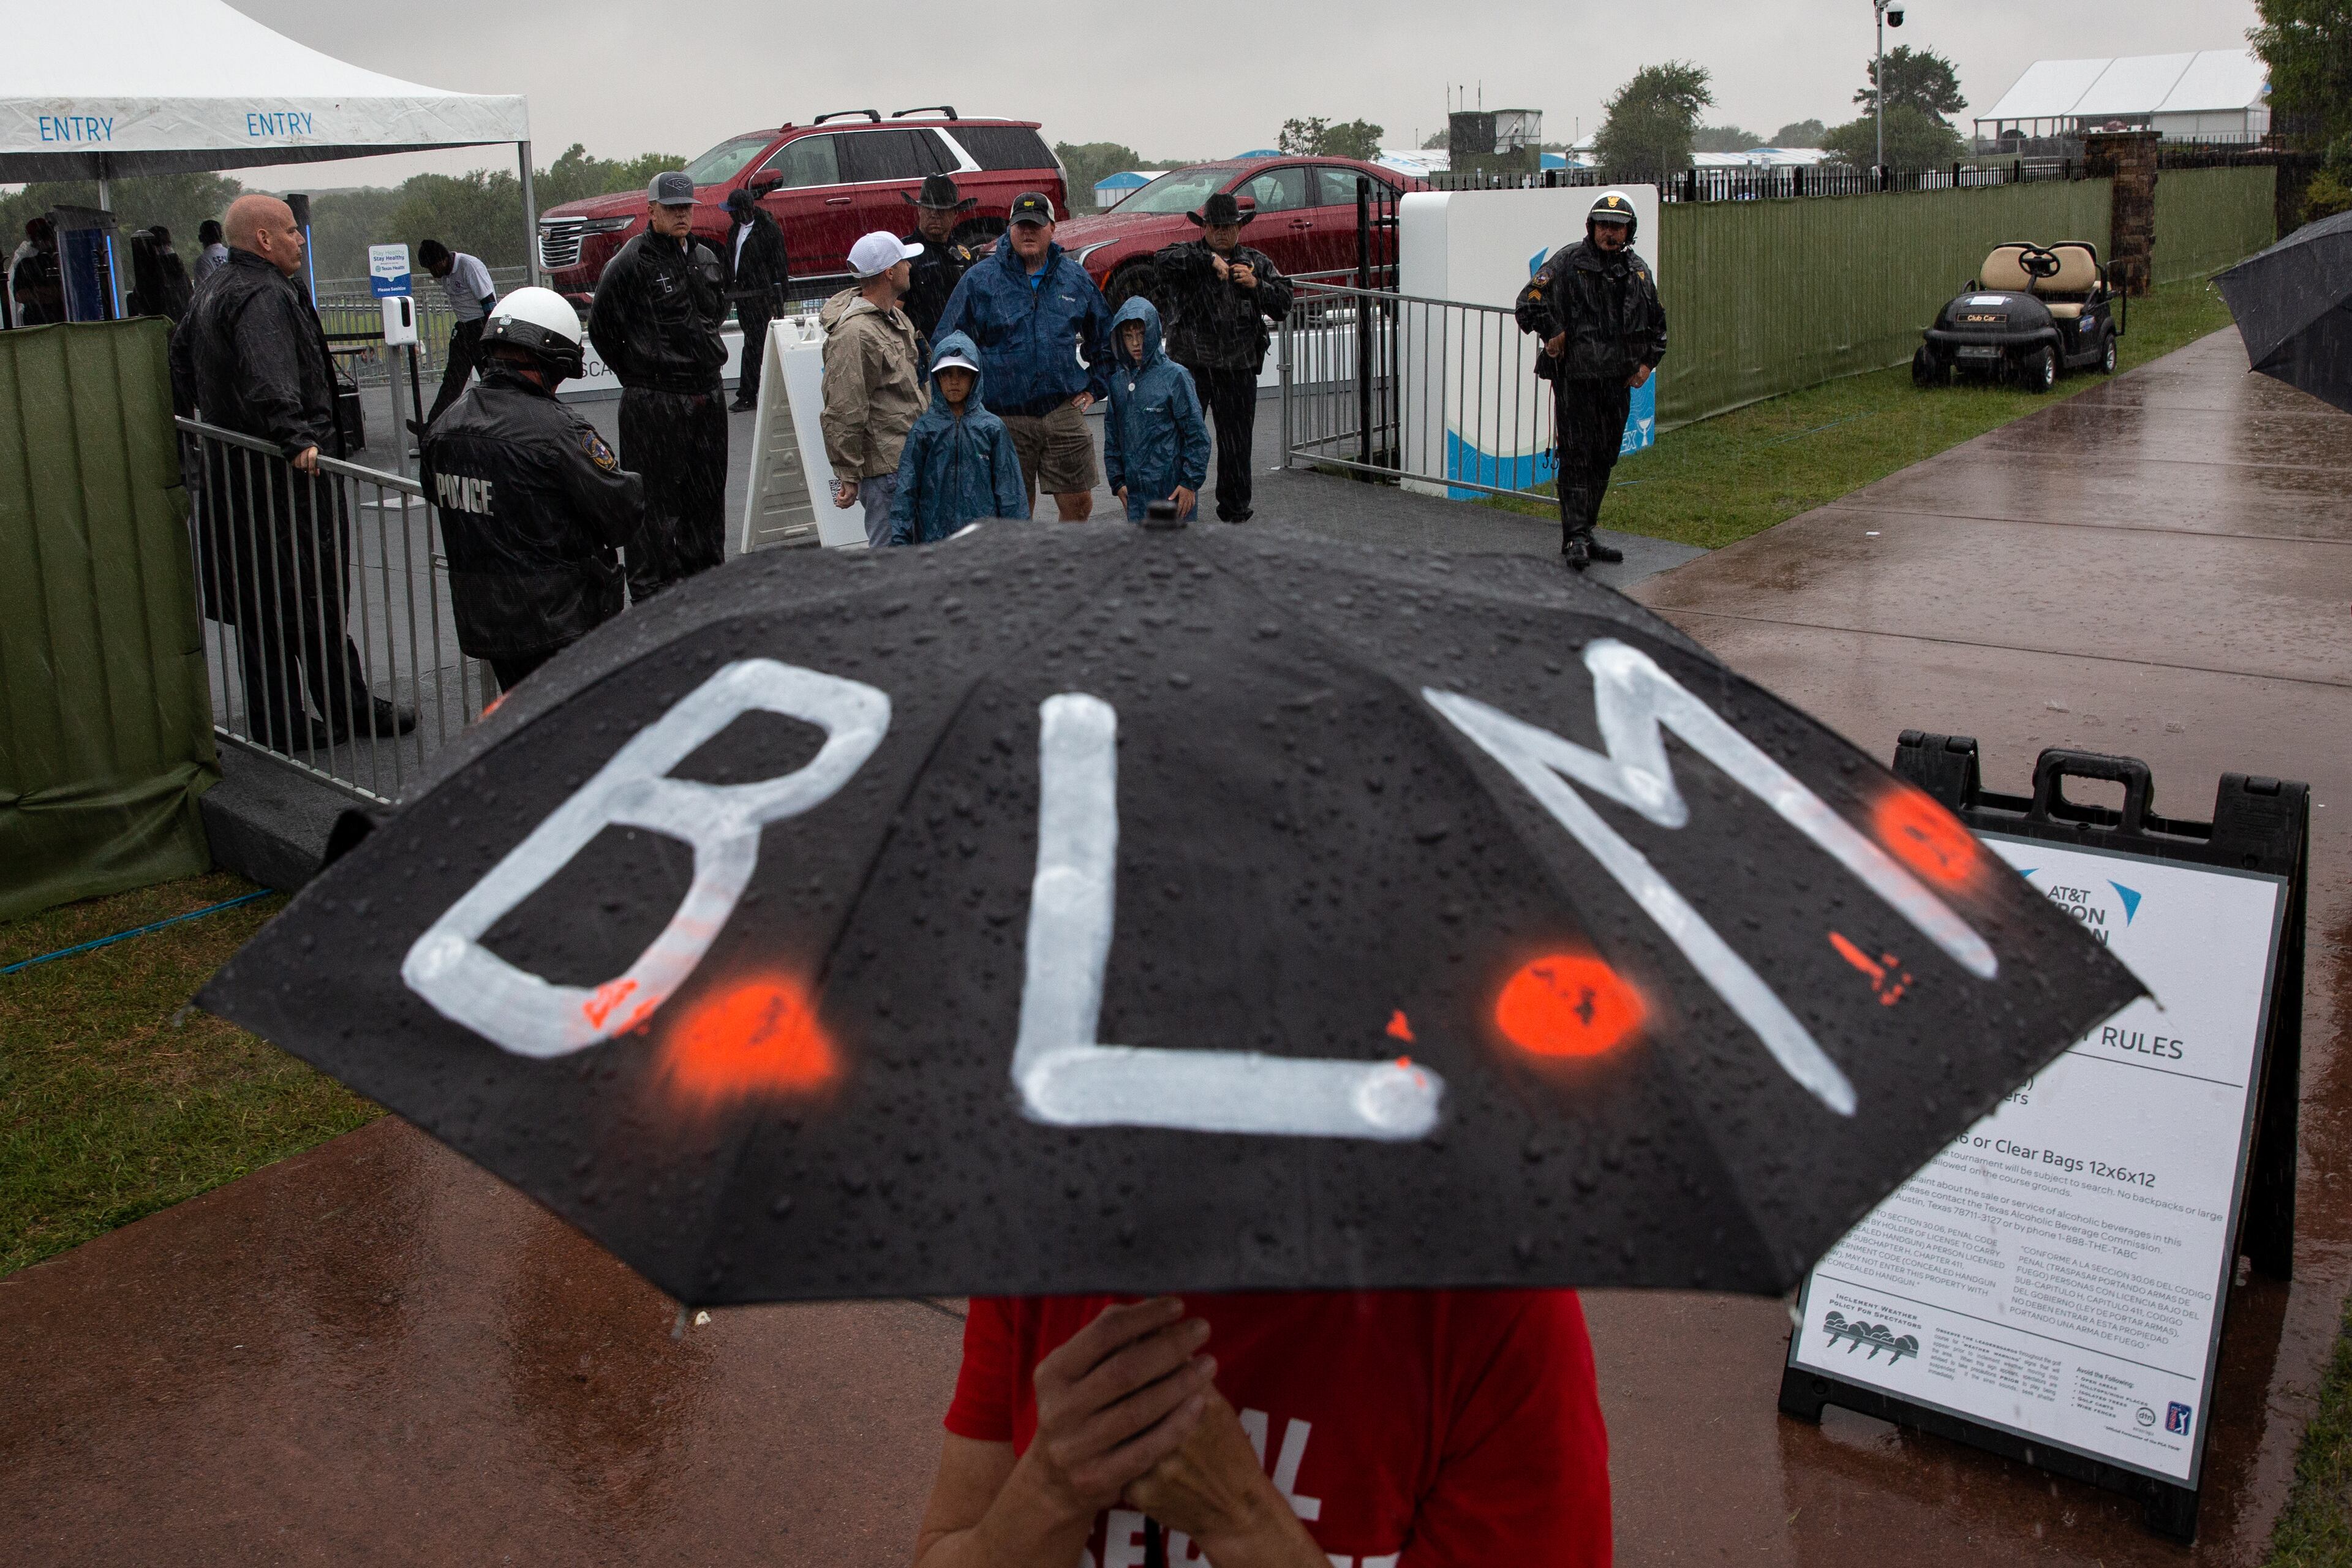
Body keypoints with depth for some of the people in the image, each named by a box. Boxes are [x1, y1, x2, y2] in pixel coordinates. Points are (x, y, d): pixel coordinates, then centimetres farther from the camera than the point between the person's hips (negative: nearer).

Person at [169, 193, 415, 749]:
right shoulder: (265, 297, -18)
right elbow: (268, 378, -34)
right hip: (288, 476, -10)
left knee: (258, 604, 12)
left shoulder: (212, 292, 16)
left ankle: (276, 724, 19)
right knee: (316, 599, 0)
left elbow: (180, 355, 28)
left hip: (231, 471, 10)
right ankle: (351, 712, 10)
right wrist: (296, 437, -41)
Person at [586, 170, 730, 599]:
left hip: (707, 397, 7)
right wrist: (639, 377, 0)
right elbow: (601, 328, -6)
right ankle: (651, 592, 3)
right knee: (655, 499, -4)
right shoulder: (631, 263, -9)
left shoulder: (706, 259, 12)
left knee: (708, 495, 14)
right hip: (654, 401, -7)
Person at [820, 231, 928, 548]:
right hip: (884, 467, -10)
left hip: (908, 459, 10)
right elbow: (843, 414, -20)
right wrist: (847, 475, -18)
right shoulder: (854, 334, -19)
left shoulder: (896, 317, 14)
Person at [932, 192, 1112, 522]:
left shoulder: (1075, 277, 10)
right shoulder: (980, 279, 1)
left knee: (1079, 504, 3)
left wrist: (1095, 388, 15)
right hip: (1007, 417, -2)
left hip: (1065, 411, 2)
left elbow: (1104, 337, 24)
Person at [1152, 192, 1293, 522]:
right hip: (1190, 363, -3)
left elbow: (1284, 303, 8)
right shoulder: (1188, 255, 2)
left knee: (1237, 442, 8)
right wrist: (1209, 260, -23)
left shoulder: (1257, 263, 13)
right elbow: (1162, 261, -20)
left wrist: (1256, 285, -8)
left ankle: (1235, 509, 20)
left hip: (1239, 368, 3)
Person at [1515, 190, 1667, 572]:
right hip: (1575, 378, -6)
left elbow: (1656, 323, 23)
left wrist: (1648, 361, 12)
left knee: (1604, 458, 10)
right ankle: (1574, 538, -8)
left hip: (1618, 382, 6)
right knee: (1577, 455, -9)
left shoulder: (1638, 272, 14)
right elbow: (1530, 301, -6)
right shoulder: (1568, 262, -3)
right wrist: (1552, 333, -13)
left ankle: (1584, 534, 19)